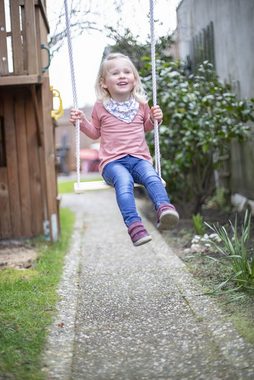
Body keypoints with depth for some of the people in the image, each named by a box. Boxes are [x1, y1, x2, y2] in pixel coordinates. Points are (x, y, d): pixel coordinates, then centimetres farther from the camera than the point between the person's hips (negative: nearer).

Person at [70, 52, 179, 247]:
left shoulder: (140, 103, 14)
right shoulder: (101, 107, 9)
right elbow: (95, 132, 22)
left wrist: (155, 119, 9)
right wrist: (82, 122, 4)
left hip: (139, 157, 3)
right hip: (112, 161, -2)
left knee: (151, 176, -31)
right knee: (124, 181, -35)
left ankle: (164, 207, -53)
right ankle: (134, 224, -49)